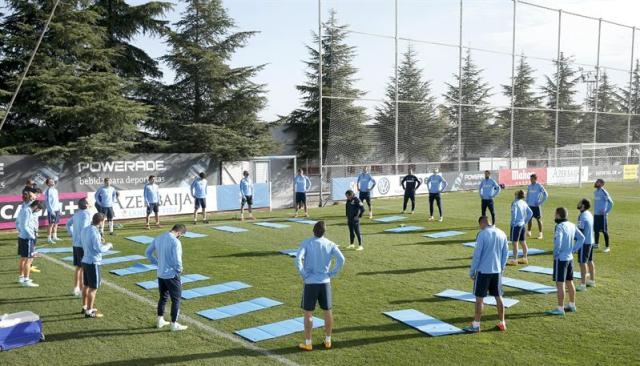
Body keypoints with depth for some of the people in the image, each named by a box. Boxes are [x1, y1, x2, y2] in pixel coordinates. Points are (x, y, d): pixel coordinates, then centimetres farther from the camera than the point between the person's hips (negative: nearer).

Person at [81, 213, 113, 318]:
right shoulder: (94, 232, -21)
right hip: (93, 263, -9)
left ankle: (85, 307, 32)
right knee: (93, 288, 0)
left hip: (85, 261, 9)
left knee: (86, 286, 20)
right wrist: (108, 246, -5)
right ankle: (89, 311, 6)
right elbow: (100, 249, -22)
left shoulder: (85, 230, 6)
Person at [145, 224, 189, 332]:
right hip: (172, 275, -7)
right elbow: (177, 259, -25)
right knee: (176, 299, 7)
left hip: (160, 274, 7)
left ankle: (160, 321, 29)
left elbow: (147, 252, 12)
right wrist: (179, 269, -6)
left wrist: (157, 263, 12)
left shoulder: (158, 239, 3)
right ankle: (174, 324, 13)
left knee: (163, 297, 21)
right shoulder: (175, 242, -21)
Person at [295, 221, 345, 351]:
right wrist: (332, 274, -3)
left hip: (310, 283, -2)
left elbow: (298, 259, -19)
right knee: (328, 311, 14)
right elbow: (341, 259, -12)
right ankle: (328, 341, 22)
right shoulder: (330, 244, -1)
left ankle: (308, 343, 13)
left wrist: (303, 275, -8)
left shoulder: (306, 243, -6)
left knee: (308, 313, 7)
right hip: (325, 282, 2)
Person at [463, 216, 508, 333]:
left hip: (483, 271, -6)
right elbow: (505, 253, 11)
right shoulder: (502, 234, 6)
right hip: (497, 271, 6)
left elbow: (477, 254, -12)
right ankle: (502, 323, 22)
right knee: (498, 297, 15)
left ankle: (476, 325, 6)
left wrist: (472, 271, -3)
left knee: (479, 298, 2)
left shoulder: (482, 234, -12)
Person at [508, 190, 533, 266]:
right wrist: (525, 220, 14)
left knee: (514, 242, -3)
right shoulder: (524, 203, 7)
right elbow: (530, 212, 12)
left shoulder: (515, 204, -16)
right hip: (522, 225, 8)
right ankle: (525, 258, 24)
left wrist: (513, 222, -12)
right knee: (523, 242, 15)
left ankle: (514, 260, -1)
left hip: (516, 225, -8)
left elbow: (514, 214, -23)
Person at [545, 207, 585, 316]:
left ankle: (560, 309, -1)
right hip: (569, 258, 8)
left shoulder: (560, 227, -18)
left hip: (561, 259, -8)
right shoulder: (572, 226, 7)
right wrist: (573, 249, 10)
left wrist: (555, 254, -15)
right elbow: (581, 238, 12)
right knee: (569, 282, 18)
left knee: (560, 284, -4)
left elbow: (558, 242, -30)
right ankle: (572, 305, 29)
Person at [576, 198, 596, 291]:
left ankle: (583, 284, -7)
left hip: (584, 242, -9)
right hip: (590, 241, 9)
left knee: (582, 262, -7)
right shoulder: (589, 214, 10)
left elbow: (580, 231, -21)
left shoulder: (582, 216, -20)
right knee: (590, 261, 18)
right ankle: (592, 281, 29)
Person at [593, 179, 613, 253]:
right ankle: (596, 244, 27)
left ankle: (607, 247, 2)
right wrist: (595, 210, 15)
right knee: (596, 230, 14)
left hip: (602, 214, -8)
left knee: (604, 231, -3)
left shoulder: (604, 192, -13)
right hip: (596, 214, 8)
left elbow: (611, 203, -13)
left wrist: (606, 211, -12)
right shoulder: (595, 192, 11)